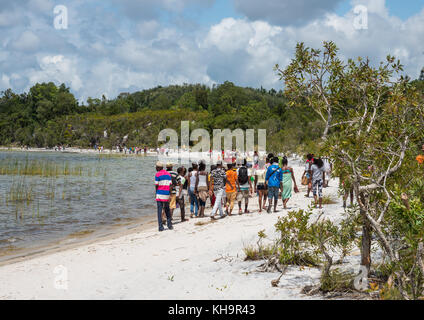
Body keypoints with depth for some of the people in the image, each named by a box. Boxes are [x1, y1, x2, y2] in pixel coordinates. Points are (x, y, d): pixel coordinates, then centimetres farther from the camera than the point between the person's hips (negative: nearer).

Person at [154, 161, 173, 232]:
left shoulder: (157, 174, -7)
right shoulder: (168, 174, 9)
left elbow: (156, 185, -6)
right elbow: (170, 185, 7)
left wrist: (156, 192, 9)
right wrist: (168, 192, 11)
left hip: (160, 194, -5)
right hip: (167, 194, 5)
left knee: (159, 211, 0)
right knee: (167, 210, 17)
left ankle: (161, 227, -3)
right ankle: (169, 225, 18)